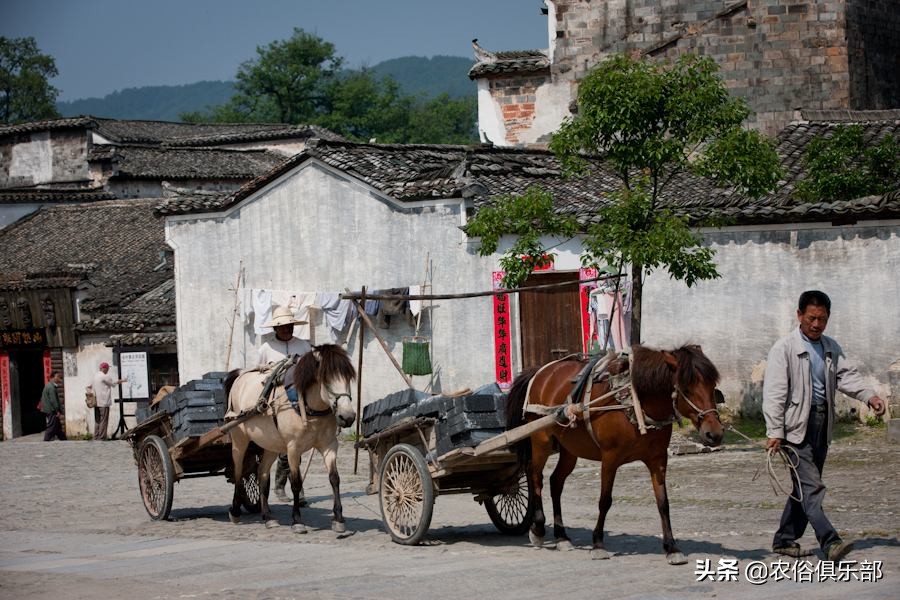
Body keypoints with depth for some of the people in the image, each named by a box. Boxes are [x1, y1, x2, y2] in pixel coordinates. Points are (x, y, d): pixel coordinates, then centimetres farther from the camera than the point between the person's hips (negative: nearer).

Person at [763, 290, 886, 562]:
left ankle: (785, 539, 22)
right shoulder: (784, 348, -6)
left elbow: (846, 376, 4)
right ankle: (830, 543, -22)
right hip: (796, 425, -7)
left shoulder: (831, 348, 15)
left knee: (804, 487, 11)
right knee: (811, 487, -13)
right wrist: (774, 431, -18)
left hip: (821, 426, 7)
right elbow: (775, 392, -11)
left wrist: (869, 396, -15)